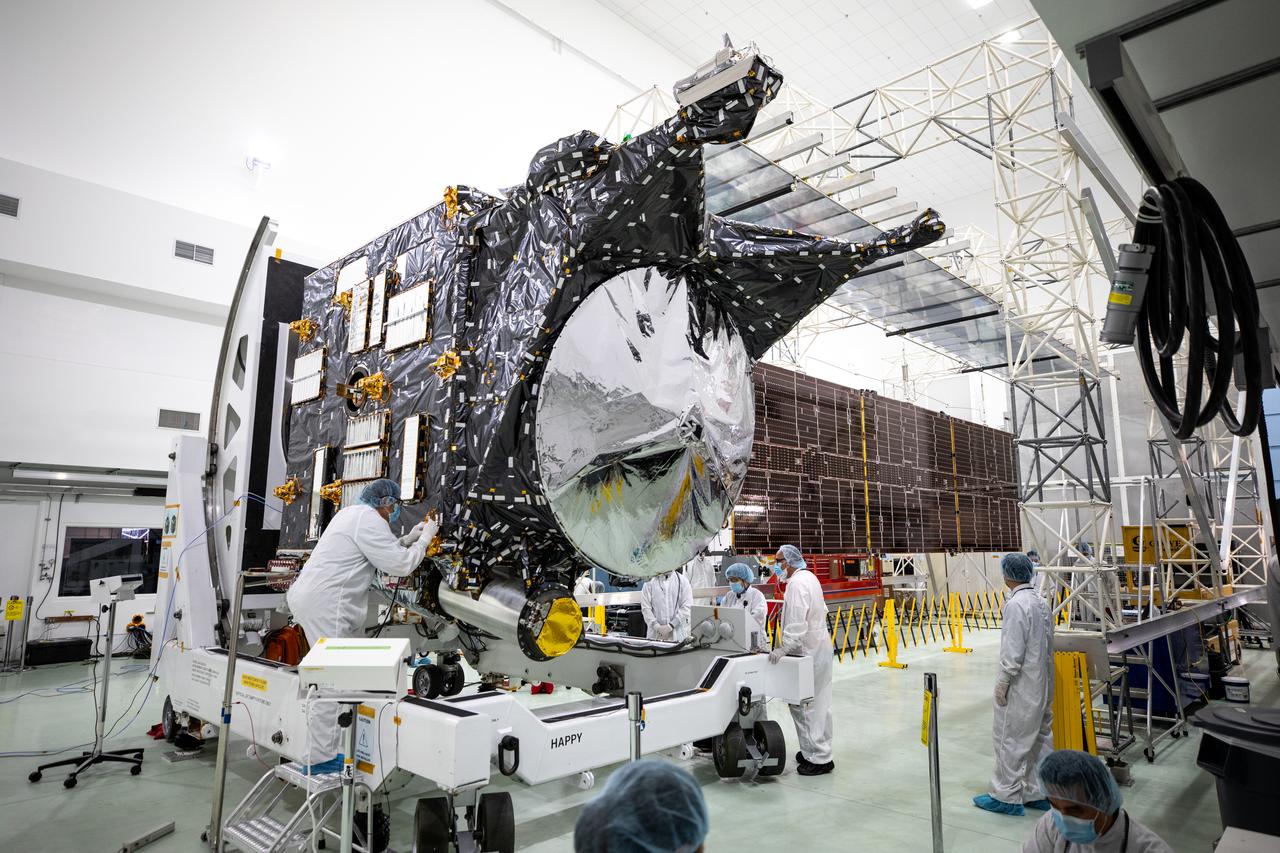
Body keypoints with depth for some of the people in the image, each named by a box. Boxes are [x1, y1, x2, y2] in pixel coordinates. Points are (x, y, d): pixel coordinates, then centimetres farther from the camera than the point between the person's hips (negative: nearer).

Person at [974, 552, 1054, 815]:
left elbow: (1013, 651, -21)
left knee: (1009, 738, 0)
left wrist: (1003, 682, -13)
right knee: (1040, 736, 15)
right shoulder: (1041, 601, 7)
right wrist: (1043, 675, 18)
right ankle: (1038, 792, 25)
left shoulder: (1015, 604, -20)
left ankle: (1007, 796, 7)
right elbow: (1048, 645, 12)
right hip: (1042, 684, 9)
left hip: (1021, 686, -9)